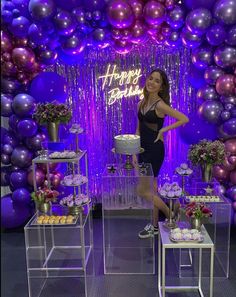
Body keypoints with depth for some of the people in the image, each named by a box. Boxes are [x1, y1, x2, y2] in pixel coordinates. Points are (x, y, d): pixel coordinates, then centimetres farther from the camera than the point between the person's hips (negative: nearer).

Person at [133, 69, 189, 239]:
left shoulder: (160, 105, -14)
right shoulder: (142, 103, 8)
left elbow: (184, 119, -17)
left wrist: (164, 130, -15)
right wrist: (134, 153, 9)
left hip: (155, 150, -8)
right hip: (143, 149, 8)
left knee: (143, 191, -3)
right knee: (151, 190, 15)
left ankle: (171, 215, 17)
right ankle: (155, 226, 28)